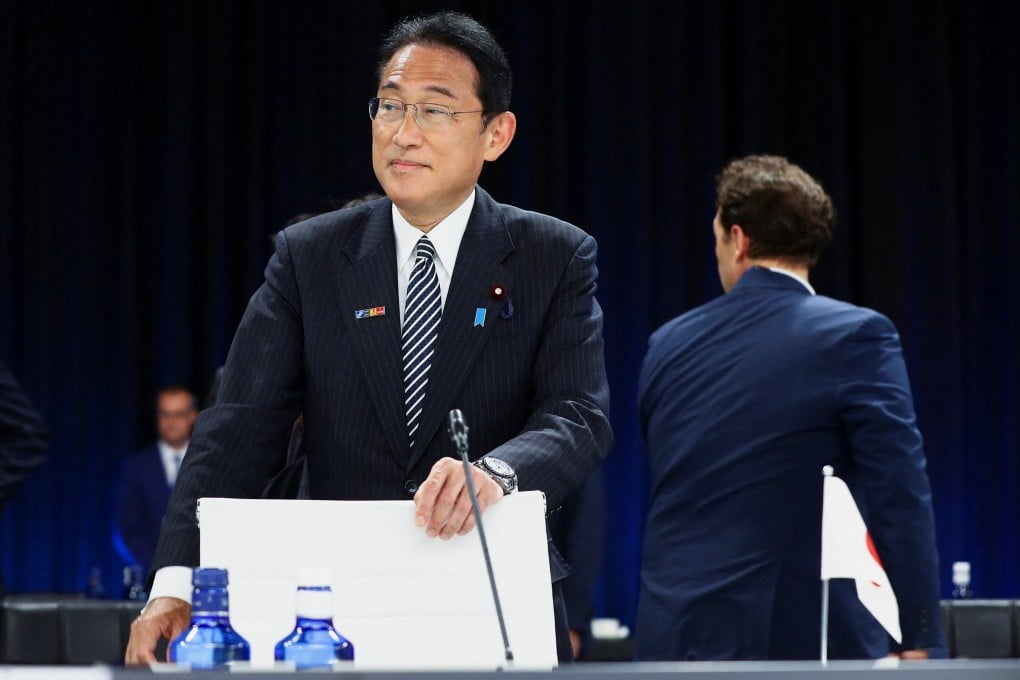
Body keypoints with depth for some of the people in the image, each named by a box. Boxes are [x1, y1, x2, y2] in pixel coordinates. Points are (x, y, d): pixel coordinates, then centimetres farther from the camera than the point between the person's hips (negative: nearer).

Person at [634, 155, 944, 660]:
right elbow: (899, 496, -13)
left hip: (676, 638, 5)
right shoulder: (855, 335, -7)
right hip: (802, 638, -4)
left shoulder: (668, 344, 9)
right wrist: (919, 641, -11)